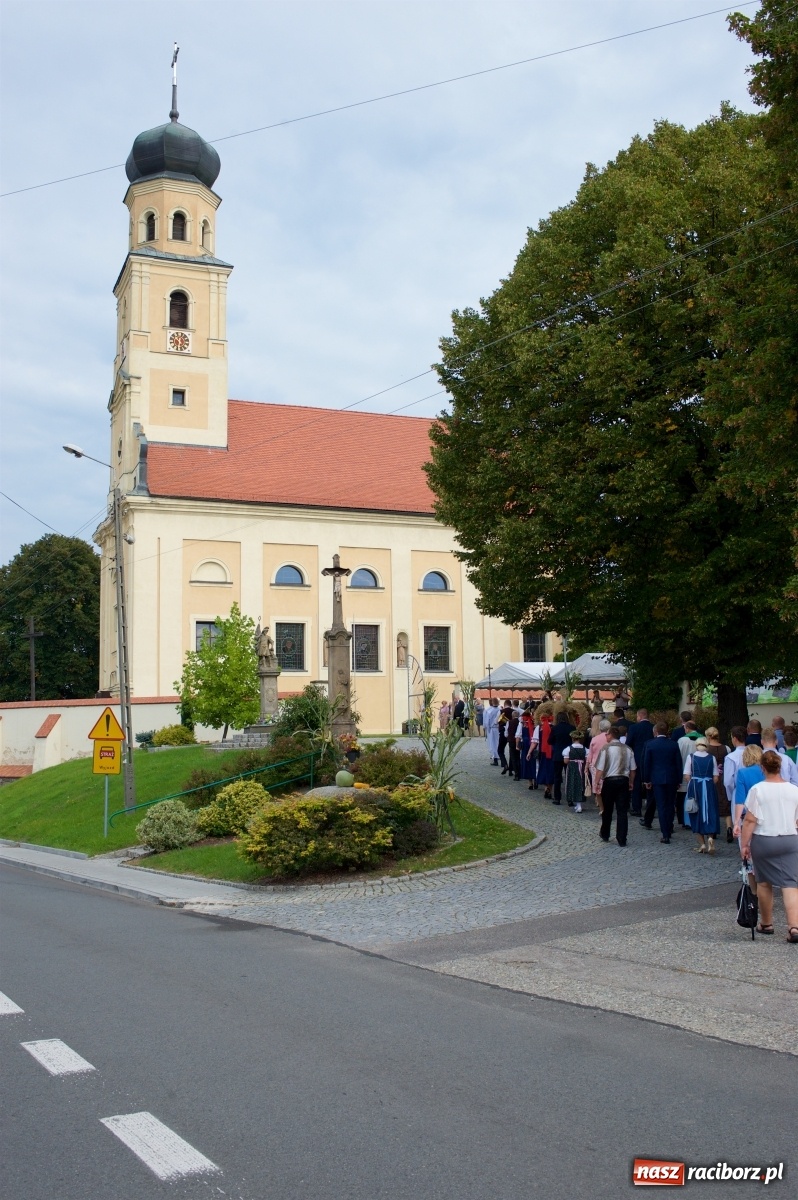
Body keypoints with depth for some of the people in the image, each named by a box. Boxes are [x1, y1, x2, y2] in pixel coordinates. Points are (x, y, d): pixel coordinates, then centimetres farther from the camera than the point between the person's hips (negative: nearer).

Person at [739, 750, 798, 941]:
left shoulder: (757, 790, -10)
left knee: (764, 883, 14)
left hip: (763, 841, -2)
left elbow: (750, 820, -11)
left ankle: (766, 923, 26)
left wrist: (744, 845, -5)